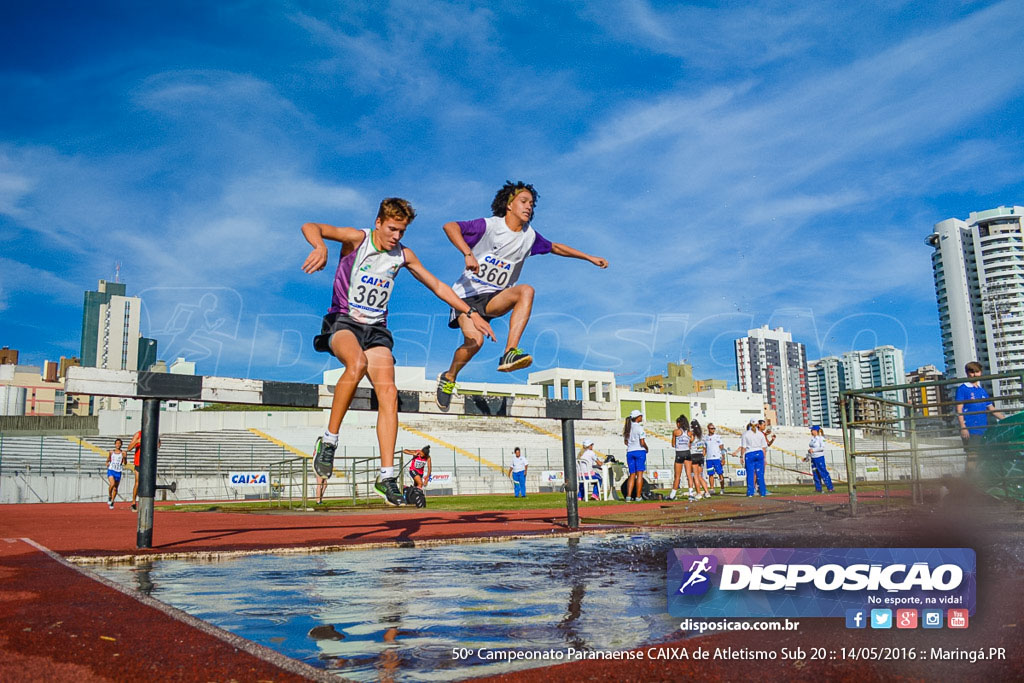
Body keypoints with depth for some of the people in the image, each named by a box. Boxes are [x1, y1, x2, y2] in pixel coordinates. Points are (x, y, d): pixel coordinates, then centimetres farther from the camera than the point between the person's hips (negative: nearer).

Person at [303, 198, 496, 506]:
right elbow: (310, 226, -17)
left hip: (376, 329, 4)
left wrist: (470, 313, 9)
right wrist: (321, 247, -40)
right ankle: (328, 441, -24)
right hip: (342, 321, -4)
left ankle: (387, 476, -14)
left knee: (389, 393, -17)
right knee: (358, 362, -37)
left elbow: (438, 286, 15)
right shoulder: (357, 239, -5)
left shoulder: (403, 255, 8)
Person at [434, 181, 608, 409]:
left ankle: (510, 353, -34)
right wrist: (468, 254, -35)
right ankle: (448, 378, 3)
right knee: (474, 339, -27)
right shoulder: (490, 226, -11)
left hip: (494, 299, 4)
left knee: (526, 290, -27)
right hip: (468, 293, -4)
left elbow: (555, 247, 24)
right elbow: (449, 226, -20)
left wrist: (590, 258, 25)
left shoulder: (529, 236, 6)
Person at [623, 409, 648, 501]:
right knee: (639, 474, -2)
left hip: (629, 452, 6)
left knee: (632, 475, 8)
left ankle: (628, 496, -1)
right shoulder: (639, 427, -10)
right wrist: (646, 448, 4)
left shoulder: (627, 428, 11)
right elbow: (642, 443, -13)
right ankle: (638, 496, -4)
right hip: (640, 451, -6)